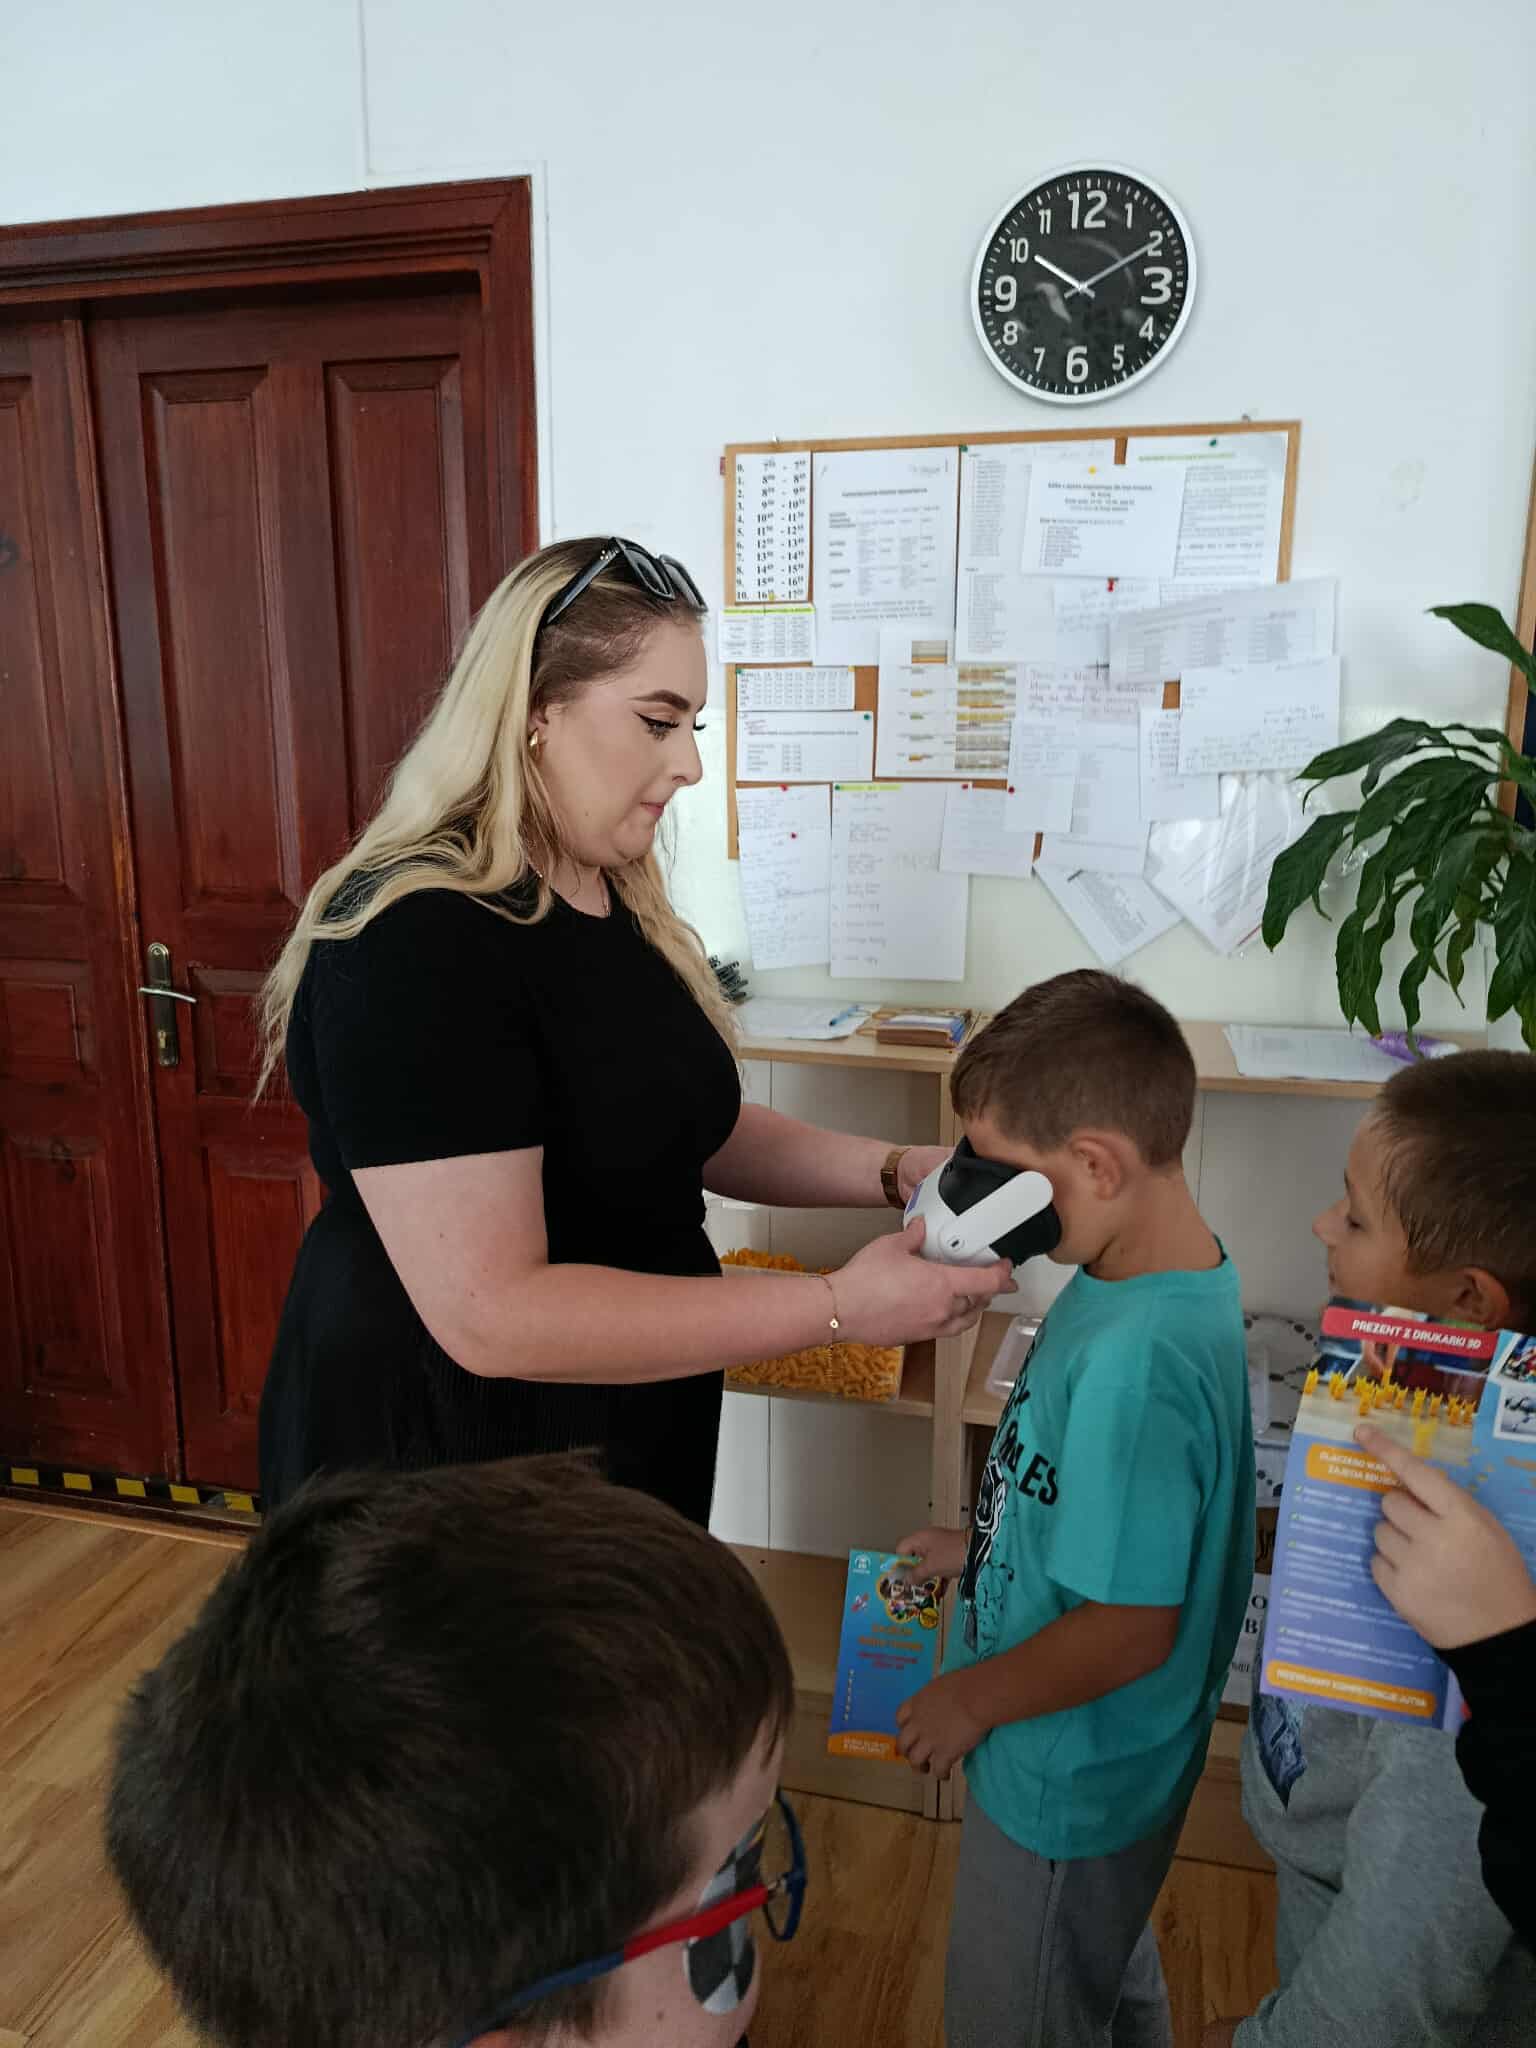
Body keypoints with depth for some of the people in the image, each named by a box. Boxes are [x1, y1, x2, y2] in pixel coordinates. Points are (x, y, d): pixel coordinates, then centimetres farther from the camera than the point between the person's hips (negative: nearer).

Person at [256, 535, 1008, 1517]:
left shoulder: (617, 903, 3)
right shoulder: (417, 944, -27)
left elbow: (690, 1129, 10)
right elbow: (491, 1317, -31)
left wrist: (895, 1173, -5)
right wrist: (839, 1306, -28)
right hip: (450, 1480, -8)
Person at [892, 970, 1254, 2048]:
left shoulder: (1136, 1360, -38)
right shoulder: (1175, 1275, -8)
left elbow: (1133, 1625, -31)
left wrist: (970, 1698, -17)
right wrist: (984, 1545, 7)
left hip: (1068, 1783, -8)